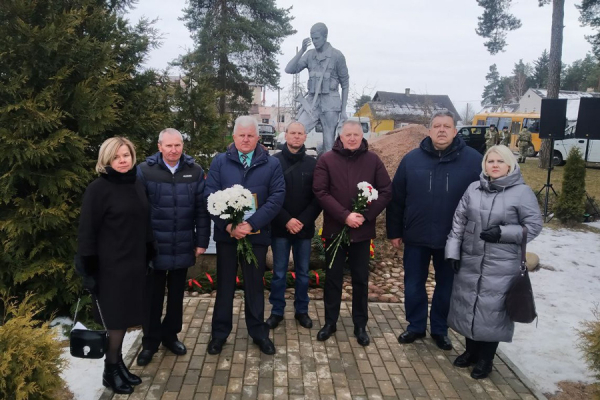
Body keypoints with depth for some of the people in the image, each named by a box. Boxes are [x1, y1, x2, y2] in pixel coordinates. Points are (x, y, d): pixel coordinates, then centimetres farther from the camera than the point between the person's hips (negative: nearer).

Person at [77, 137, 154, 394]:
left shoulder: (136, 184, 7)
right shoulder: (98, 189, -11)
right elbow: (87, 232, -11)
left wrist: (149, 257, 14)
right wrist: (88, 270, -13)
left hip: (135, 263, 6)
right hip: (110, 266, -5)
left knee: (125, 317, 12)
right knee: (115, 318, 4)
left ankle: (118, 363, 28)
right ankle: (110, 370, 22)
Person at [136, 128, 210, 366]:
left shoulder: (195, 171, -1)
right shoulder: (144, 170, -7)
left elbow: (202, 209, 2)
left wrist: (202, 240, 0)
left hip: (183, 247, 2)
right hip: (154, 246, -2)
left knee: (176, 295, 16)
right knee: (153, 296, 11)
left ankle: (170, 335, 34)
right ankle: (150, 341, 27)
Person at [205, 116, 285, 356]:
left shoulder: (271, 164, 1)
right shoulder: (219, 162, 3)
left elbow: (277, 197, -8)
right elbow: (210, 196, -5)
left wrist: (251, 224, -17)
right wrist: (228, 225, -17)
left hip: (257, 235, 0)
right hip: (226, 234, 1)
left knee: (255, 285, 12)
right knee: (225, 284, 11)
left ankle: (258, 331, 27)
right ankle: (220, 332, 26)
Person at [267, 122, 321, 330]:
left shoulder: (312, 163, 2)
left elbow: (318, 197, -1)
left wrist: (303, 221, -11)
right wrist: (286, 220, -14)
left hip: (305, 227, 2)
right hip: (280, 227, -1)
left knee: (303, 272, 12)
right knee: (279, 273, 7)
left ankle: (302, 310, 26)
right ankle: (277, 311, 21)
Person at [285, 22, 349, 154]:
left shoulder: (336, 55, -2)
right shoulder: (310, 55, 8)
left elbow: (345, 84, 2)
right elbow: (289, 69, -1)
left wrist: (343, 110, -1)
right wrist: (302, 50, -10)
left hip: (330, 104, -3)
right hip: (311, 102, 3)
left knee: (329, 144, -1)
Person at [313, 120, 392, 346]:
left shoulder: (372, 160, 2)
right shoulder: (327, 160, -2)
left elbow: (386, 192, 0)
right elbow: (321, 192, -9)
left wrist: (365, 216, -12)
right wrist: (345, 216, -18)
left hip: (362, 230, 1)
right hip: (334, 229, -1)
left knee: (361, 279, 10)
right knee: (333, 278, 10)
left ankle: (360, 325, 23)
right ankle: (330, 322, 24)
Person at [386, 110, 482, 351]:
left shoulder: (473, 160, -6)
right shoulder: (412, 159, -1)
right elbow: (396, 198, 2)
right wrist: (394, 231, 3)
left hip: (454, 240, -1)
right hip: (416, 237, 1)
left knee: (446, 287, 14)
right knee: (413, 286, 12)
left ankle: (440, 329, 33)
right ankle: (416, 326, 32)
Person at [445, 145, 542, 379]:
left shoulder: (522, 192, -7)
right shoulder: (473, 189, 4)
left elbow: (534, 226, -5)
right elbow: (459, 222, 6)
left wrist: (503, 233, -17)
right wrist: (453, 252, 2)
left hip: (502, 266, -4)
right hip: (470, 261, 4)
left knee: (493, 309, 2)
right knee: (468, 305, 13)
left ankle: (485, 359, 22)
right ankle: (471, 350, 33)